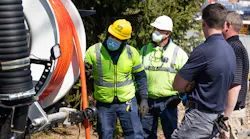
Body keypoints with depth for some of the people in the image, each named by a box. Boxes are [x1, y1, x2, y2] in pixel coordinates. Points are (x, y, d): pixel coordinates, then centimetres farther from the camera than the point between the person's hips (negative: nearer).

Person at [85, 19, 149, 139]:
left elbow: (141, 76, 6)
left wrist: (144, 98, 2)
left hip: (127, 102, 0)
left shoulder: (132, 53, -4)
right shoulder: (94, 51, -10)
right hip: (104, 104, 0)